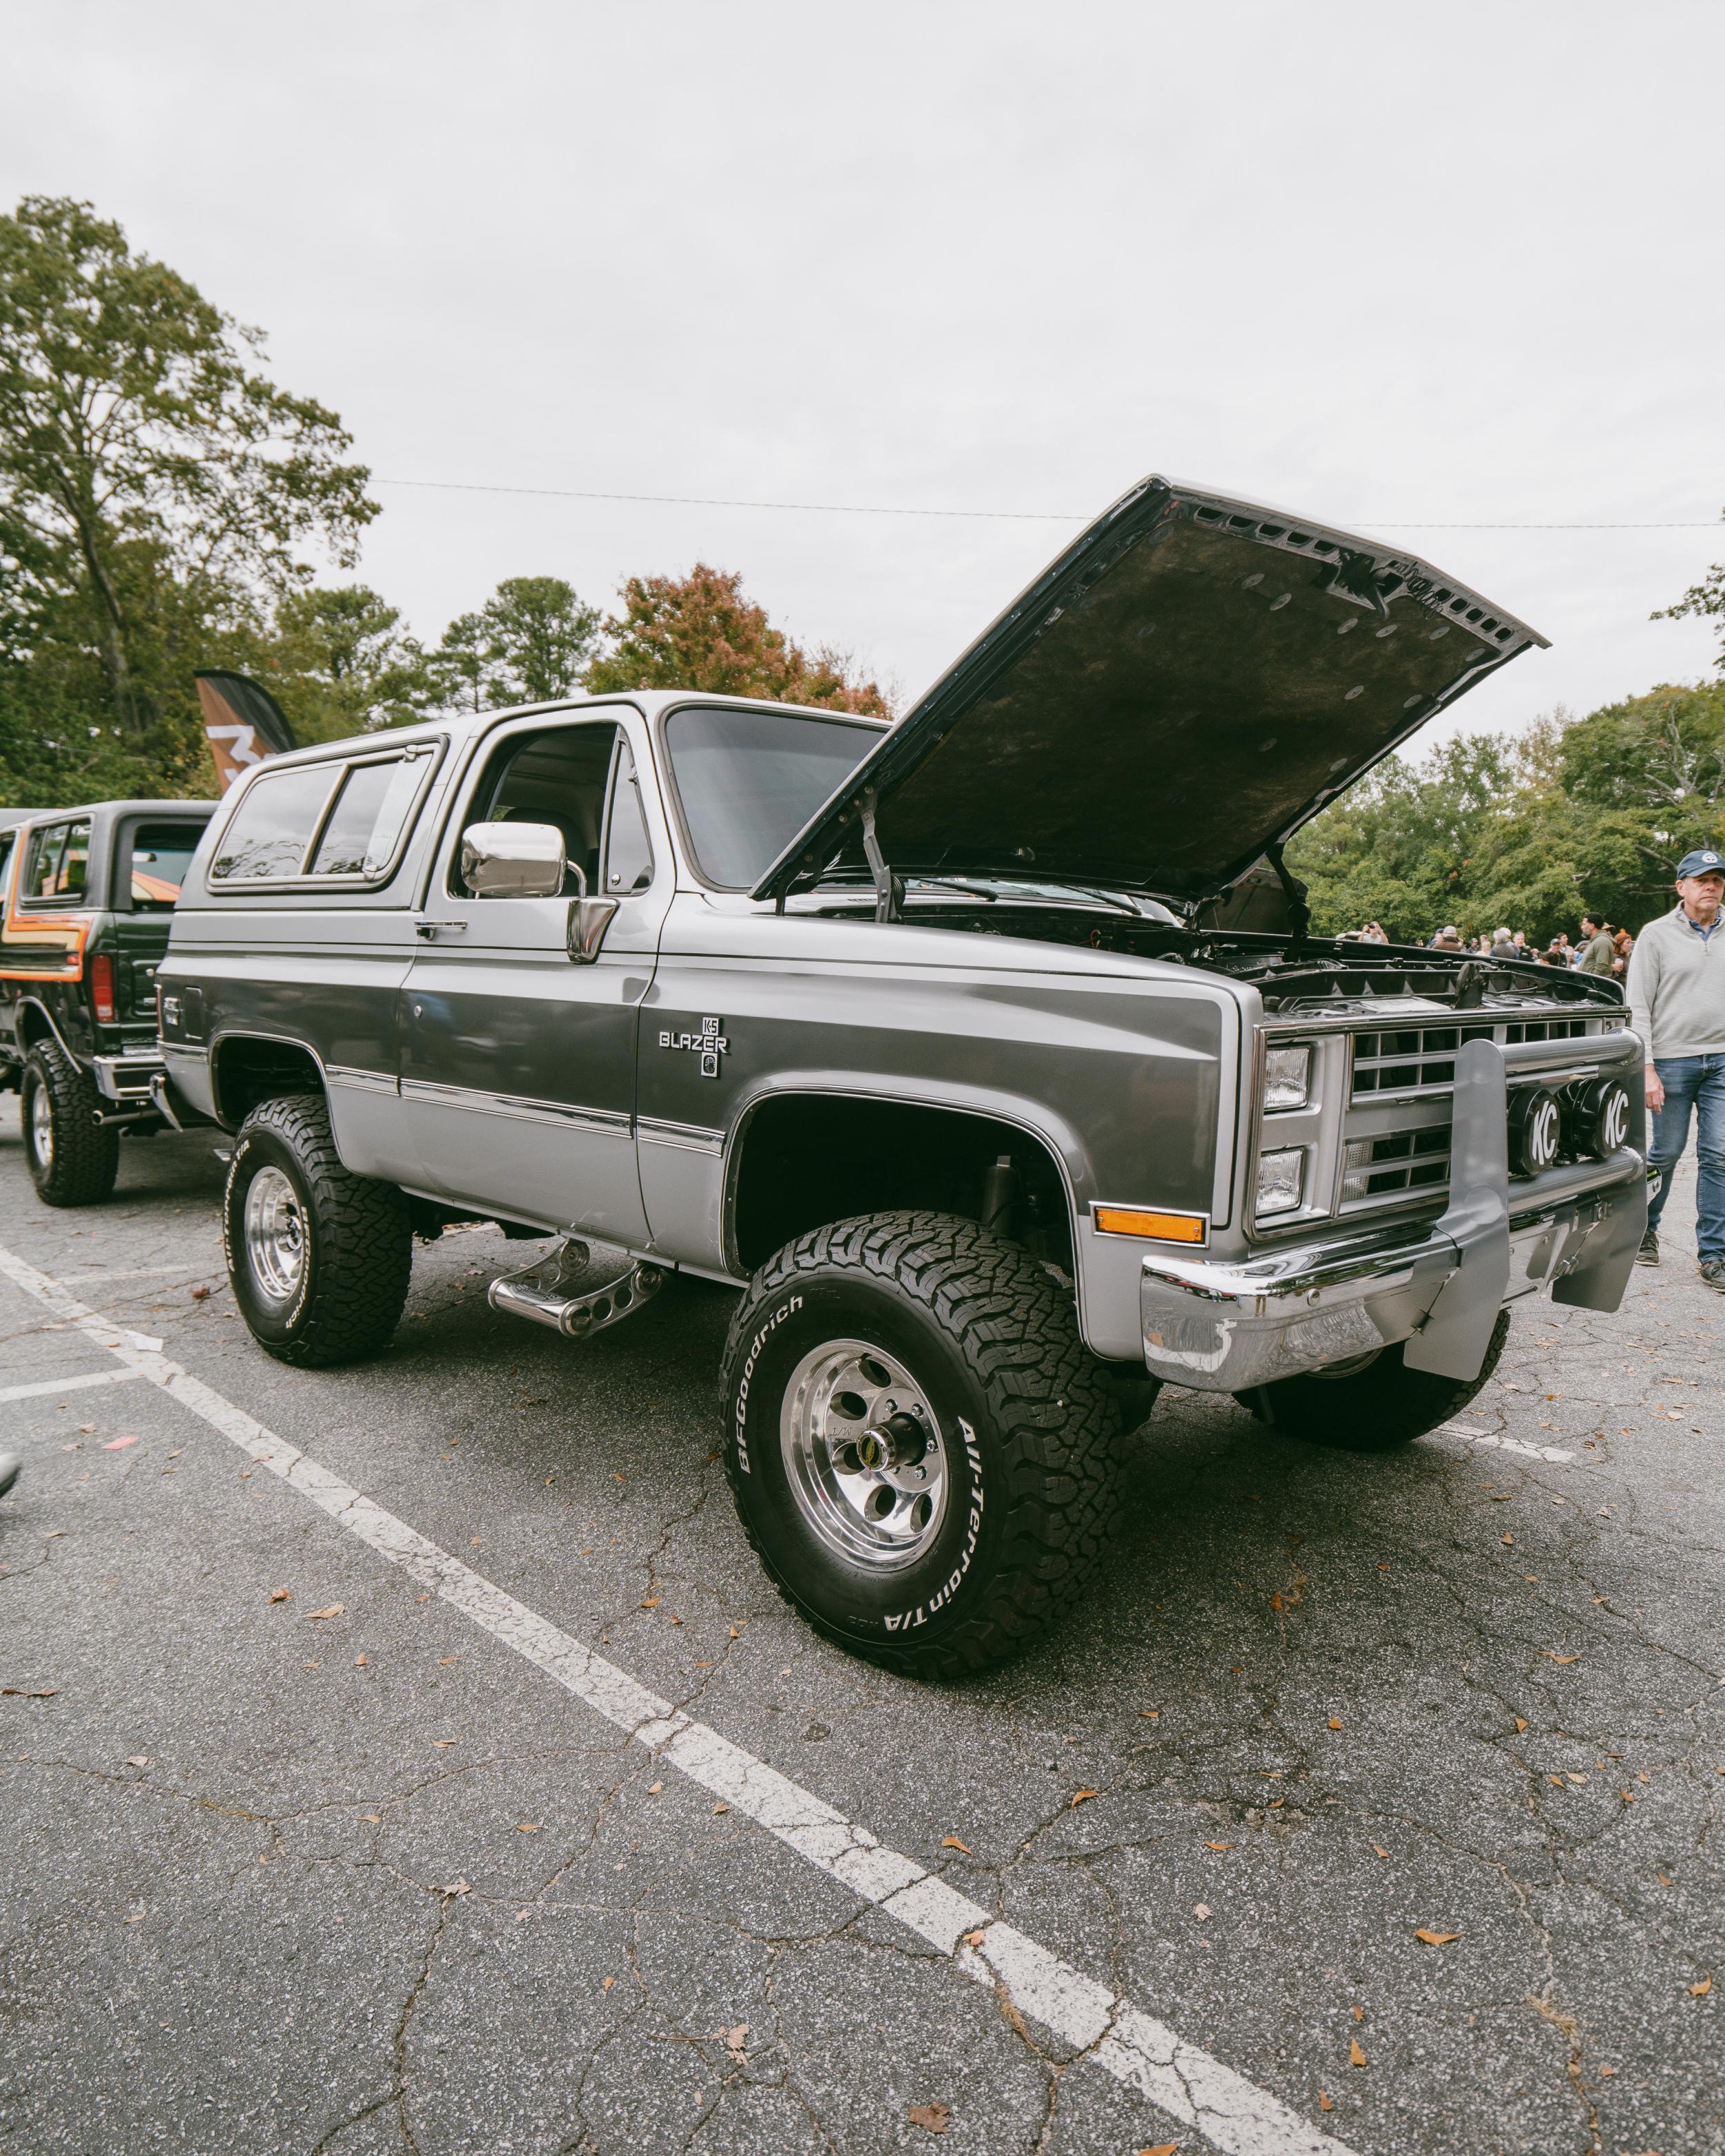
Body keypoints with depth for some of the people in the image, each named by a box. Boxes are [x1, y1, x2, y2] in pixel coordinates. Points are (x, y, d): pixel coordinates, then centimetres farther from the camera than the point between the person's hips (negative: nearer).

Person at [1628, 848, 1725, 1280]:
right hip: (1673, 1058, -3)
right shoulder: (1657, 934, -1)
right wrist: (1647, 1068, -11)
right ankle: (1643, 1228, 28)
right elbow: (1638, 1006, -4)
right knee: (1666, 1152, 6)